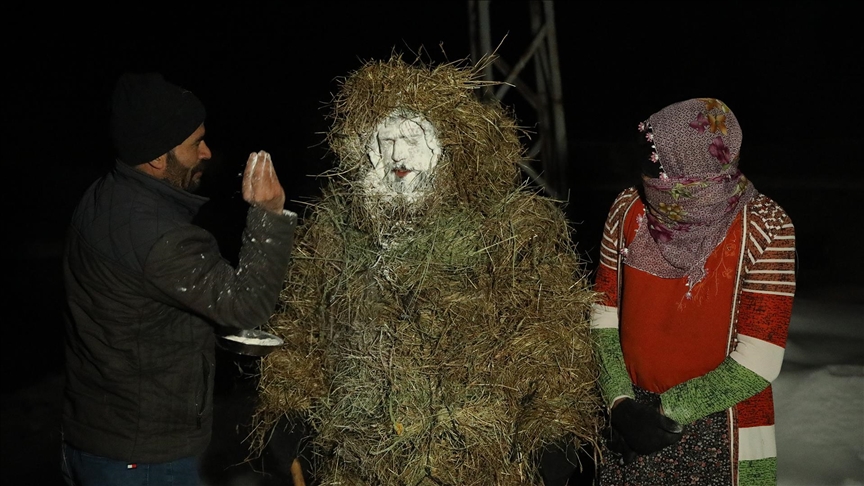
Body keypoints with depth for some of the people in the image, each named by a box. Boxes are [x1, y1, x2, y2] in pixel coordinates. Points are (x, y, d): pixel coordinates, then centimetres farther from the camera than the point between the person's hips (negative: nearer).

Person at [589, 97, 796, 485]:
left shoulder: (763, 228, -18)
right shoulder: (628, 210, -7)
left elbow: (759, 361, -18)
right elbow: (604, 316, -2)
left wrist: (668, 412, -18)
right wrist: (620, 402, -13)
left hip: (722, 433, -3)